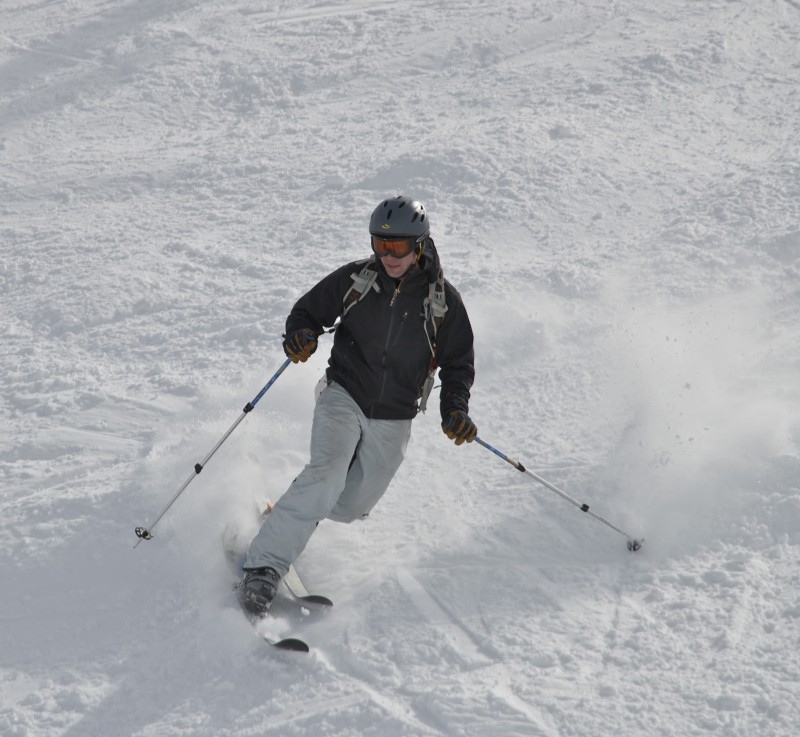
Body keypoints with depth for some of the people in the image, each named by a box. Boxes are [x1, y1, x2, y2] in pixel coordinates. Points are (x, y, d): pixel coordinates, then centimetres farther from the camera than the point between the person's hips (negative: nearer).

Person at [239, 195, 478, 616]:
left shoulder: (443, 300, -6)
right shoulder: (355, 279, -6)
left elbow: (458, 363, 3)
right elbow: (309, 310, 3)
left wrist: (455, 409, -13)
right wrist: (301, 335, -21)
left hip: (393, 422, 2)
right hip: (344, 396, -2)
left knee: (350, 508, 7)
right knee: (326, 474, -26)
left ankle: (299, 510, 40)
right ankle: (265, 567, -27)